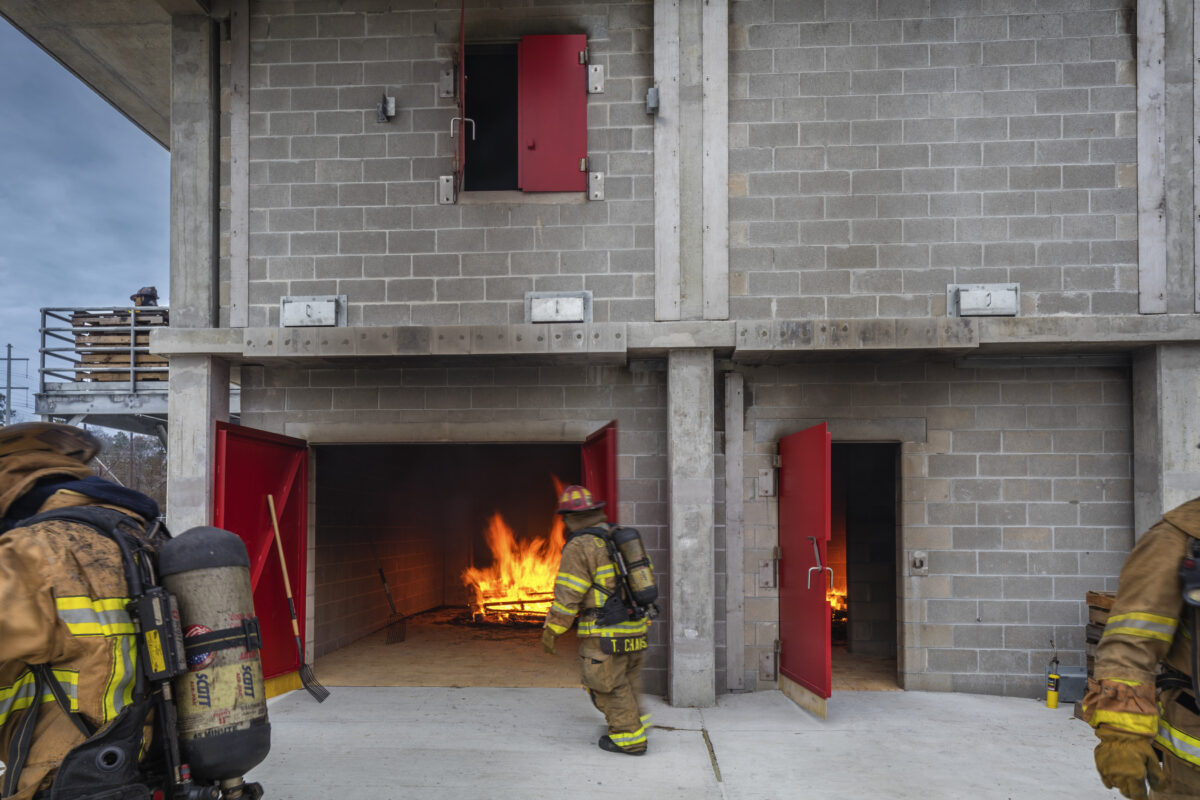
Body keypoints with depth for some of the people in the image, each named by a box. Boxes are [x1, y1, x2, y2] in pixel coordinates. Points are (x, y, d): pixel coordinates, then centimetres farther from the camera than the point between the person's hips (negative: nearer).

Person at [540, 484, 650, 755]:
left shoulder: (579, 547, -13)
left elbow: (567, 596, -15)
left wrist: (551, 631, -7)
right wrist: (643, 619, 24)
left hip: (605, 633, -8)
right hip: (635, 629, 8)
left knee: (607, 684, 5)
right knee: (624, 679, 23)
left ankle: (629, 738, 11)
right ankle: (633, 721, 28)